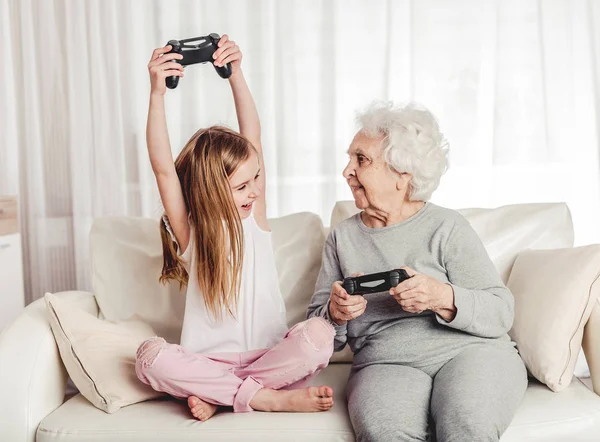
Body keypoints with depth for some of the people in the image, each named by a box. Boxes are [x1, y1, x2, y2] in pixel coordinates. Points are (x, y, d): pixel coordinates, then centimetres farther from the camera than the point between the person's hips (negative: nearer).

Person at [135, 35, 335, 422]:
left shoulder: (254, 218, 0)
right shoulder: (189, 233, -4)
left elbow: (254, 137, -8)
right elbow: (163, 167, -19)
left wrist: (236, 75, -17)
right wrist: (157, 93, -27)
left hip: (268, 356, 1)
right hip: (209, 360, -1)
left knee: (320, 333, -29)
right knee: (151, 356, -31)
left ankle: (218, 395, -19)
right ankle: (271, 397, -25)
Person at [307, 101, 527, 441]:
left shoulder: (447, 228, 3)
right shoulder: (342, 237, 13)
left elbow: (501, 312, -2)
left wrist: (443, 298, -21)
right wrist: (335, 314, -10)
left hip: (468, 350, 0)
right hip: (386, 362, 1)